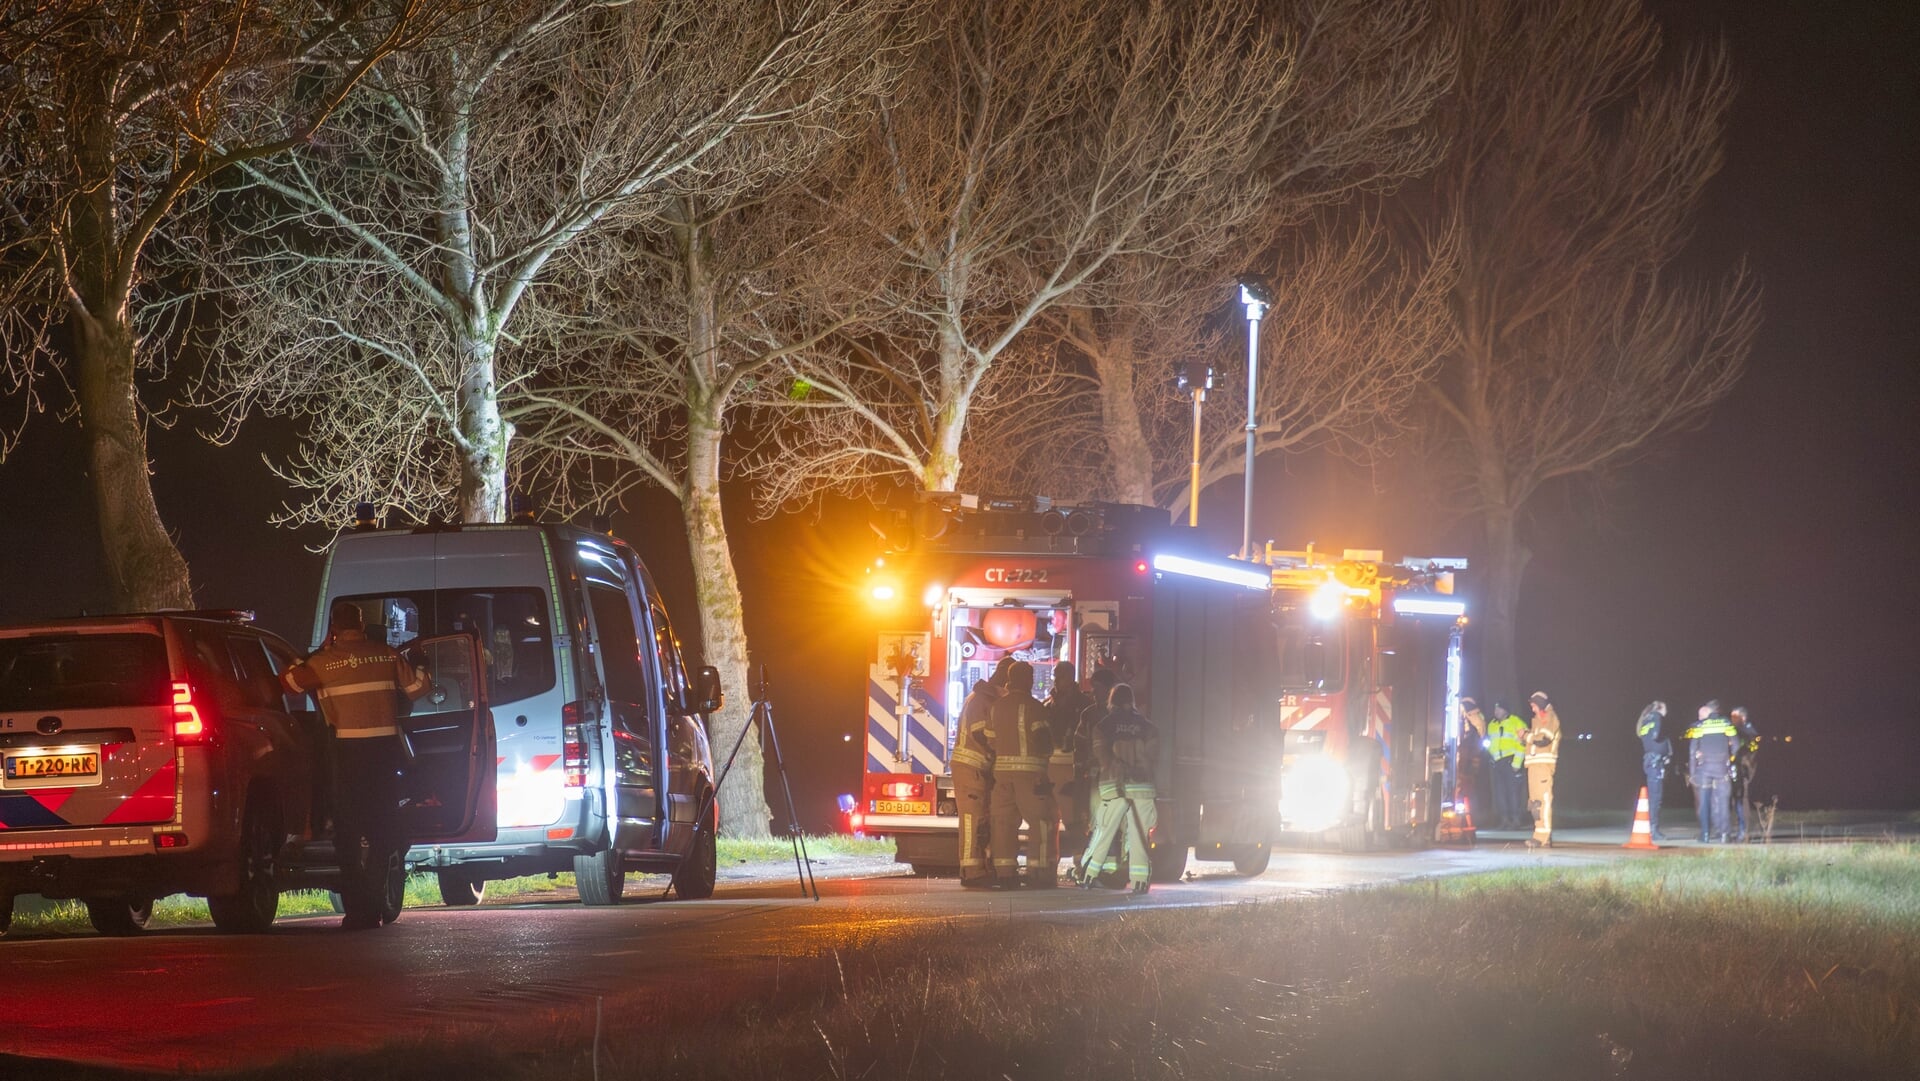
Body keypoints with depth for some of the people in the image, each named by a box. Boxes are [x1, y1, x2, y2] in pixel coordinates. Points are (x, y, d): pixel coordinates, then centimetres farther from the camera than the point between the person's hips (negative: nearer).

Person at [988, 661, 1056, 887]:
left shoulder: (997, 706, 11)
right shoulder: (1033, 707, -8)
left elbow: (990, 739, 13)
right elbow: (1042, 736, -12)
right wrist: (1047, 749, 7)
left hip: (1002, 768, 6)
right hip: (1029, 769, -6)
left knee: (1004, 820, 7)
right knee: (1039, 820, -1)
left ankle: (1004, 870, 5)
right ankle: (1038, 870, -7)